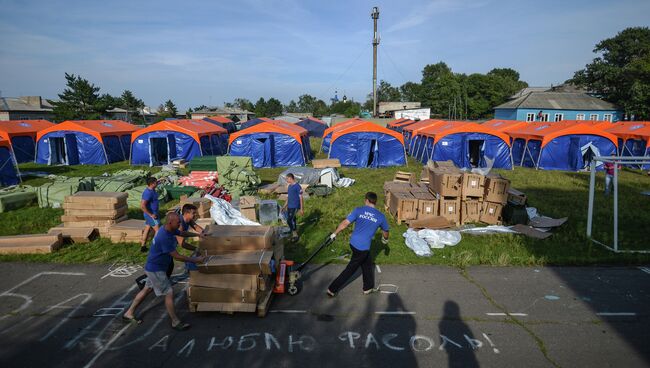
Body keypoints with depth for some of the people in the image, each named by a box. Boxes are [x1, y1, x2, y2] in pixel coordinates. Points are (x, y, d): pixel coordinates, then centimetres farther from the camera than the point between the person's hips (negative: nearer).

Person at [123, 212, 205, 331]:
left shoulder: (170, 229, -4)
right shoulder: (164, 237, -33)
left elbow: (182, 233, 18)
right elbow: (177, 256, -27)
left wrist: (198, 234, 8)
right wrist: (195, 260, -21)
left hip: (154, 267, 10)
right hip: (155, 269, -10)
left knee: (147, 289, 22)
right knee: (169, 293, -3)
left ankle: (129, 314, 37)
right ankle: (176, 322, 9)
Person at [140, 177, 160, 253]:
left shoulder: (152, 190, 3)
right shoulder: (148, 193, -26)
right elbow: (142, 206, -30)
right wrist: (151, 215, -25)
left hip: (152, 213, 10)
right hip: (150, 214, -10)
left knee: (147, 229, 16)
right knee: (158, 230, -4)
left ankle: (142, 246, 26)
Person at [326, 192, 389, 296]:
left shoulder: (358, 210, -6)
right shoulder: (380, 216, -5)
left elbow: (345, 223, -10)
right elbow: (385, 231, 11)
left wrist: (334, 234, 3)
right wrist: (385, 239, 33)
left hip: (353, 243, 4)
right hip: (363, 248, -4)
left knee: (367, 264, 24)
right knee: (350, 270, 9)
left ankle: (368, 288, 39)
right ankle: (332, 289, 15)